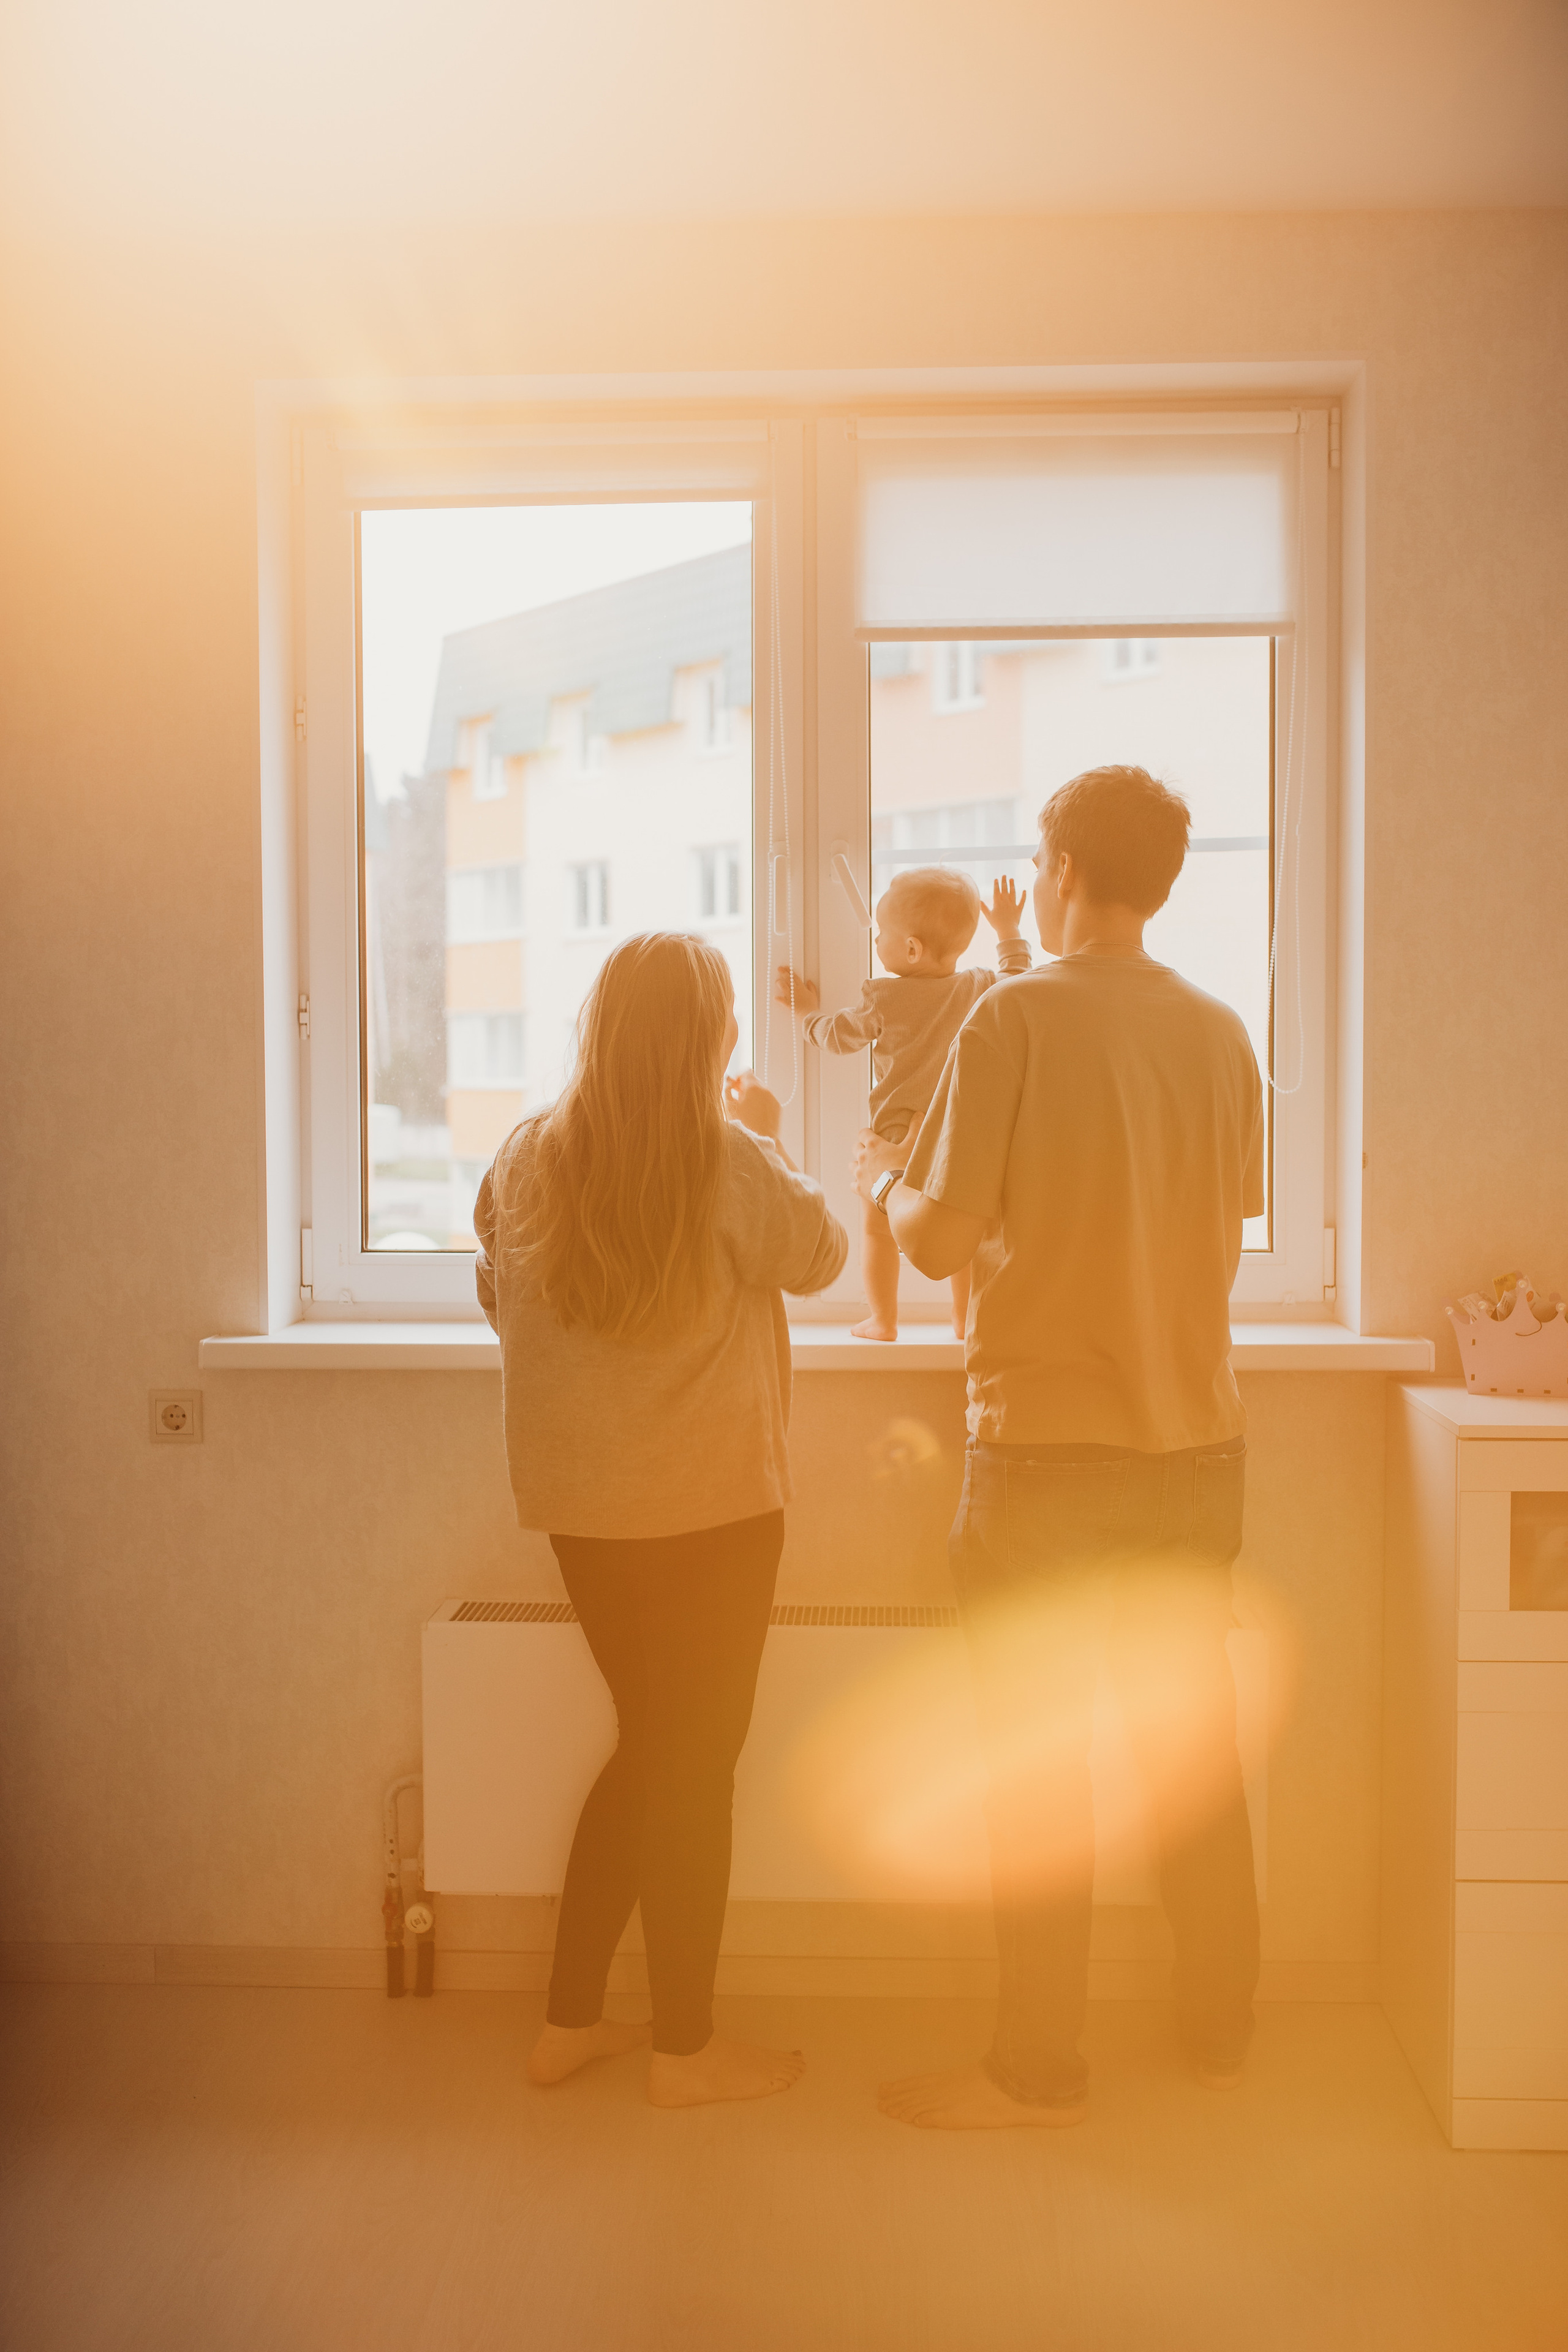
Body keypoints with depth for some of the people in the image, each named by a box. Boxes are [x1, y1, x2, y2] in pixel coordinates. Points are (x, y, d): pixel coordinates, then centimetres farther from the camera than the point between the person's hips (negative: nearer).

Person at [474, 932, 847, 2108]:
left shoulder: (528, 1154, -1)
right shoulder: (730, 1161, -16)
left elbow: (500, 1300, 11)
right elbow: (821, 1253, 1)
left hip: (577, 1502, 6)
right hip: (709, 1503, -5)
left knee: (652, 1744, 21)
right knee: (696, 1762, 9)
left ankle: (571, 2020, 28)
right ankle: (686, 2046, 22)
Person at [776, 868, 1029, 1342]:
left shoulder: (884, 998, -14)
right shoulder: (980, 990, -3)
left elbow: (840, 1037, 0)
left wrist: (809, 1008, 17)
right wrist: (1009, 932, 28)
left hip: (897, 1132, -3)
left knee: (879, 1227, 11)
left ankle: (883, 1320, 14)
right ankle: (965, 1318, 19)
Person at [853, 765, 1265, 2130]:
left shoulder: (1017, 1018, -12)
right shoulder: (1222, 1035, 3)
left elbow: (943, 1239, -14)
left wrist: (884, 1178, 7)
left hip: (1045, 1443, -5)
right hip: (1197, 1443, 5)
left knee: (1039, 1764, 7)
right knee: (1196, 1745, 17)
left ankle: (1041, 2072, 18)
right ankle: (1222, 2033, 31)